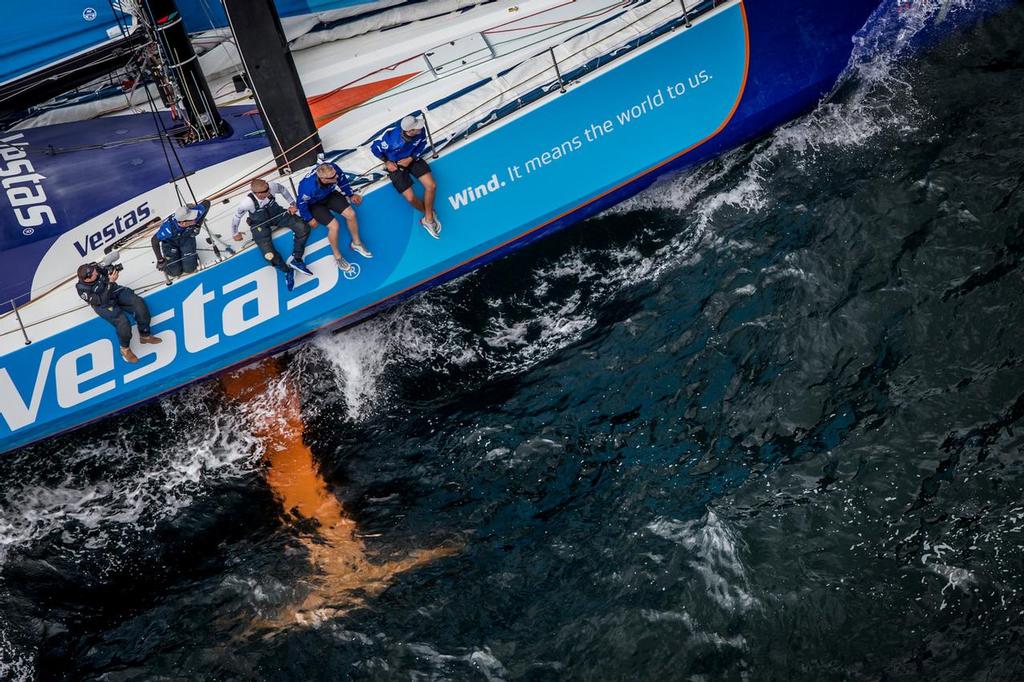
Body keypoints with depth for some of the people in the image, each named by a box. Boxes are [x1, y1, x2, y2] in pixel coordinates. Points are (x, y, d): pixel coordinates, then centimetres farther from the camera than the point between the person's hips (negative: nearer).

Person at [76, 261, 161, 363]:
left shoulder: (93, 267, -16)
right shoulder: (83, 290, -27)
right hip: (104, 305, -5)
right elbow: (101, 300, -28)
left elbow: (107, 269, 3)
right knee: (123, 322, -27)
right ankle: (125, 349, -1)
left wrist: (114, 269, -22)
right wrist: (110, 283, -36)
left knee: (139, 302, -17)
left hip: (115, 291, 5)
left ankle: (144, 336, -3)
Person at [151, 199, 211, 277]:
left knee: (189, 268, -6)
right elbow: (154, 241, -29)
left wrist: (198, 224, -18)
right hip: (170, 243, -2)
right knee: (175, 272, -5)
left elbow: (206, 203, -17)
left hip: (187, 238, 2)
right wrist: (160, 260, -22)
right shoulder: (168, 228, -43)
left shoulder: (196, 213, -37)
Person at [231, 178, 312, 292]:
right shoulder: (248, 203, -34)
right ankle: (287, 271, 7)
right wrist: (235, 234, 1)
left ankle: (297, 260, -1)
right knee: (269, 255, -21)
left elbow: (283, 190, -1)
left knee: (303, 228, -16)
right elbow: (236, 217, -14)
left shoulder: (272, 187, -28)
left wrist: (292, 204, 0)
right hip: (260, 224, -3)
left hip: (277, 213, 4)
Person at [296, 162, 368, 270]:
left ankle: (356, 243, 21)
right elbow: (302, 204, -21)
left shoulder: (334, 169, -32)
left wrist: (351, 195, 5)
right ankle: (337, 256, 8)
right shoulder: (308, 187, -43)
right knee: (334, 226, -19)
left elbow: (342, 181, -6)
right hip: (314, 204, -5)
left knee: (351, 214, -7)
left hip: (330, 194, 5)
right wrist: (310, 219, -8)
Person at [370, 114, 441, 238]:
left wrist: (411, 159, -13)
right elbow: (375, 147, -15)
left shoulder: (420, 131, -25)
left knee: (431, 186, -11)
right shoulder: (391, 137, -35)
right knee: (411, 197, -12)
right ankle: (430, 215, 19)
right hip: (395, 164, -3)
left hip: (413, 159, 3)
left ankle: (428, 219, 10)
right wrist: (386, 162, -10)